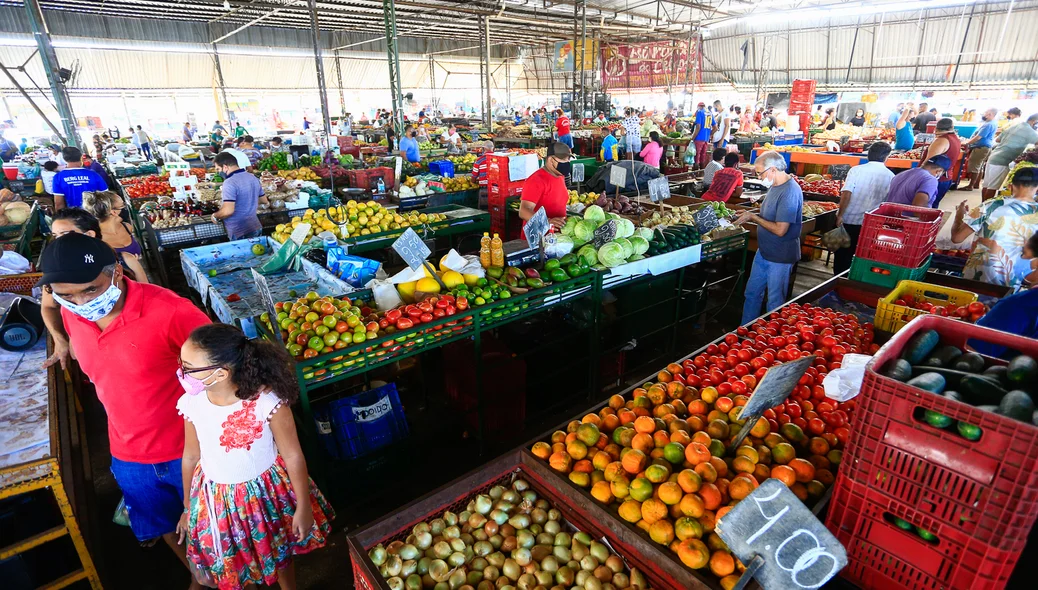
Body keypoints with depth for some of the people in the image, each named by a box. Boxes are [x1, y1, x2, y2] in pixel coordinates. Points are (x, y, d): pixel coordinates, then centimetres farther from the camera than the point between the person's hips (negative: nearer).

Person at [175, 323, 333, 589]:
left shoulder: (267, 402, -30)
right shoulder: (192, 404, -16)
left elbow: (293, 456, -18)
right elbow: (191, 456, 1)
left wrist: (304, 507, -10)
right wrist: (188, 506, 13)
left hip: (268, 494, -2)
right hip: (217, 500, 3)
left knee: (280, 555, 22)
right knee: (231, 566, 21)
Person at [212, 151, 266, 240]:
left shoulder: (230, 183, -19)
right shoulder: (253, 178, 6)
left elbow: (228, 211, -25)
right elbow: (263, 200, 19)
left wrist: (215, 216, -7)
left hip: (240, 234, -8)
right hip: (256, 228, 8)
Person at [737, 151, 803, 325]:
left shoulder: (790, 192, -24)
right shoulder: (775, 186, 6)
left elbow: (780, 230, -27)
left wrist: (753, 217, -19)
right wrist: (749, 216, 0)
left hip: (780, 258, -9)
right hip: (764, 252, 10)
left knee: (775, 303, 6)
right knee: (752, 293, 18)